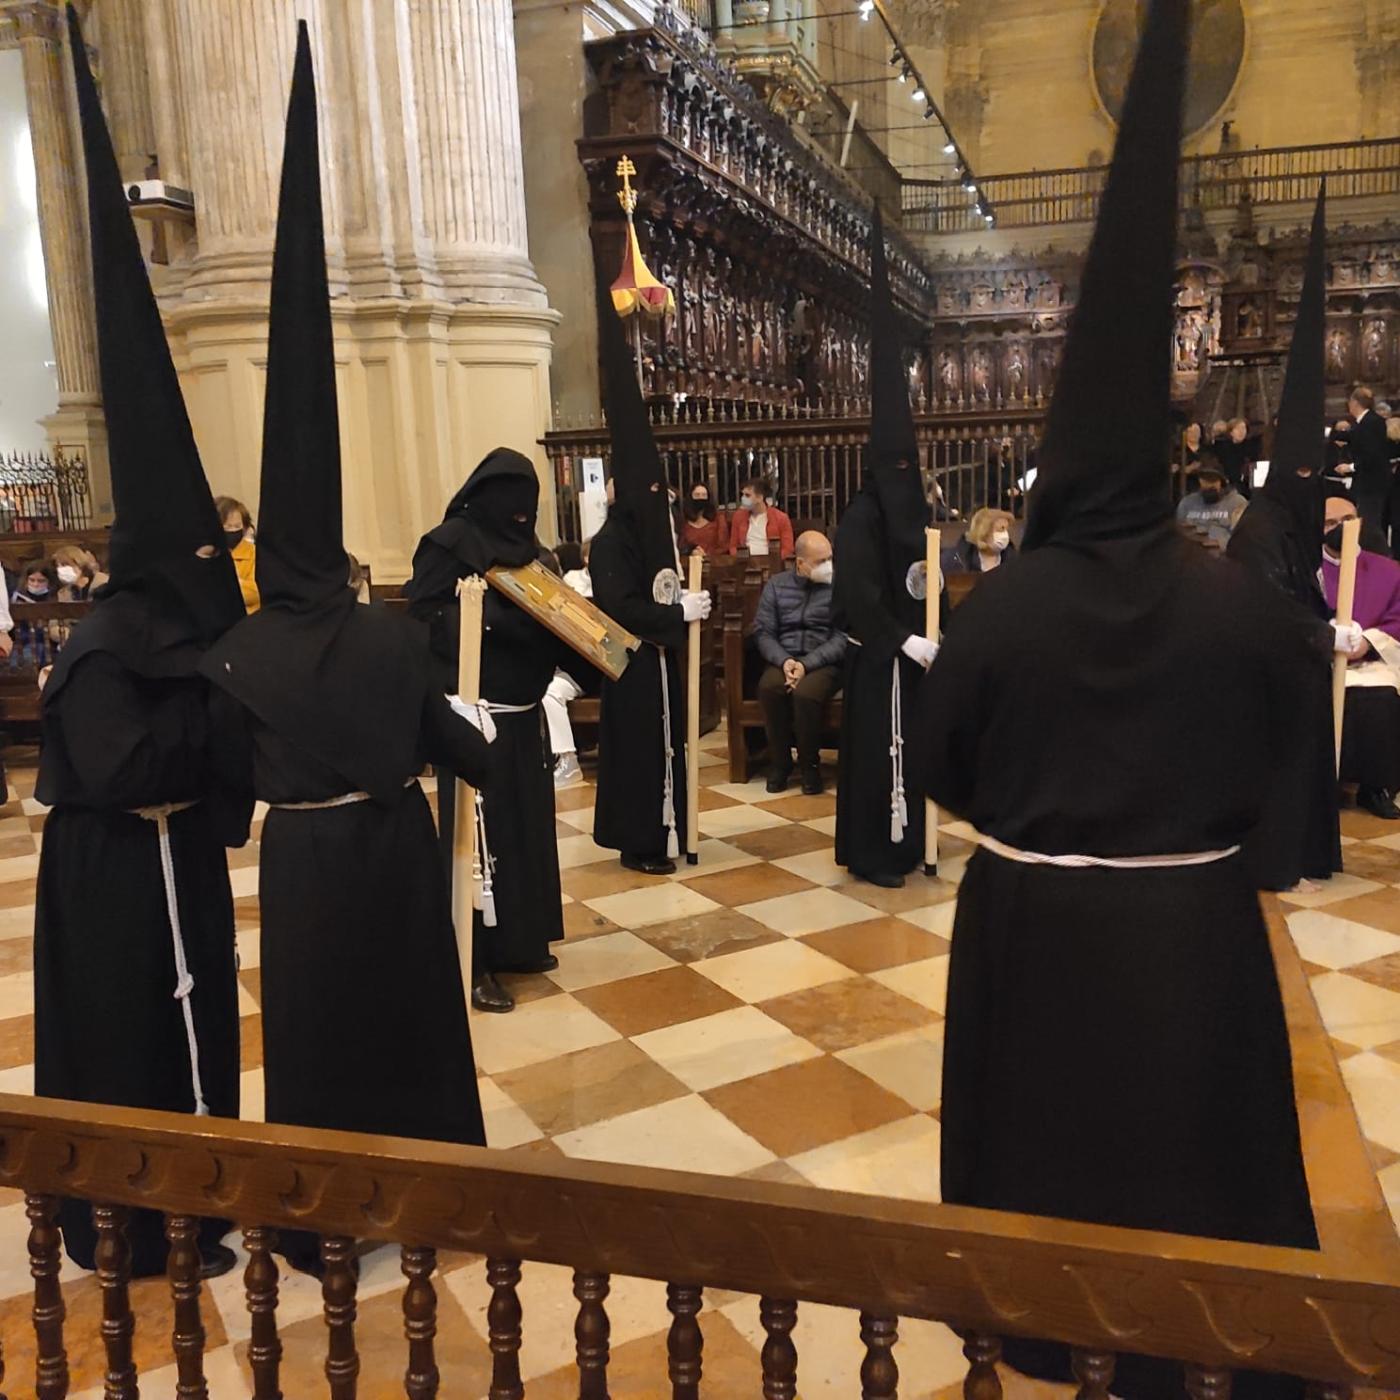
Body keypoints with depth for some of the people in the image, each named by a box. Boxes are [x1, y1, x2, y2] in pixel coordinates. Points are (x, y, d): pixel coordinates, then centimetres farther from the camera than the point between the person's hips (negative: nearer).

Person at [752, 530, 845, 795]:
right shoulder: (776, 585, 10)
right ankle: (780, 763, -11)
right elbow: (763, 631, 5)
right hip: (783, 660, 3)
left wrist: (807, 665, -19)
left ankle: (810, 765, -10)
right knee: (769, 687, -31)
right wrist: (784, 661, -14)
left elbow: (842, 639, -7)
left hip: (824, 662, -2)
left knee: (806, 693, -35)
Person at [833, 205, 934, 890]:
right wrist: (905, 641, -24)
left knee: (905, 745, 13)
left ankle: (899, 841, 24)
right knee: (876, 747, -2)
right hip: (876, 654, -8)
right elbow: (860, 595, -20)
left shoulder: (911, 513, 10)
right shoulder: (860, 520, -14)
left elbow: (923, 581, 13)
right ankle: (869, 852, 8)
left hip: (909, 648, 8)